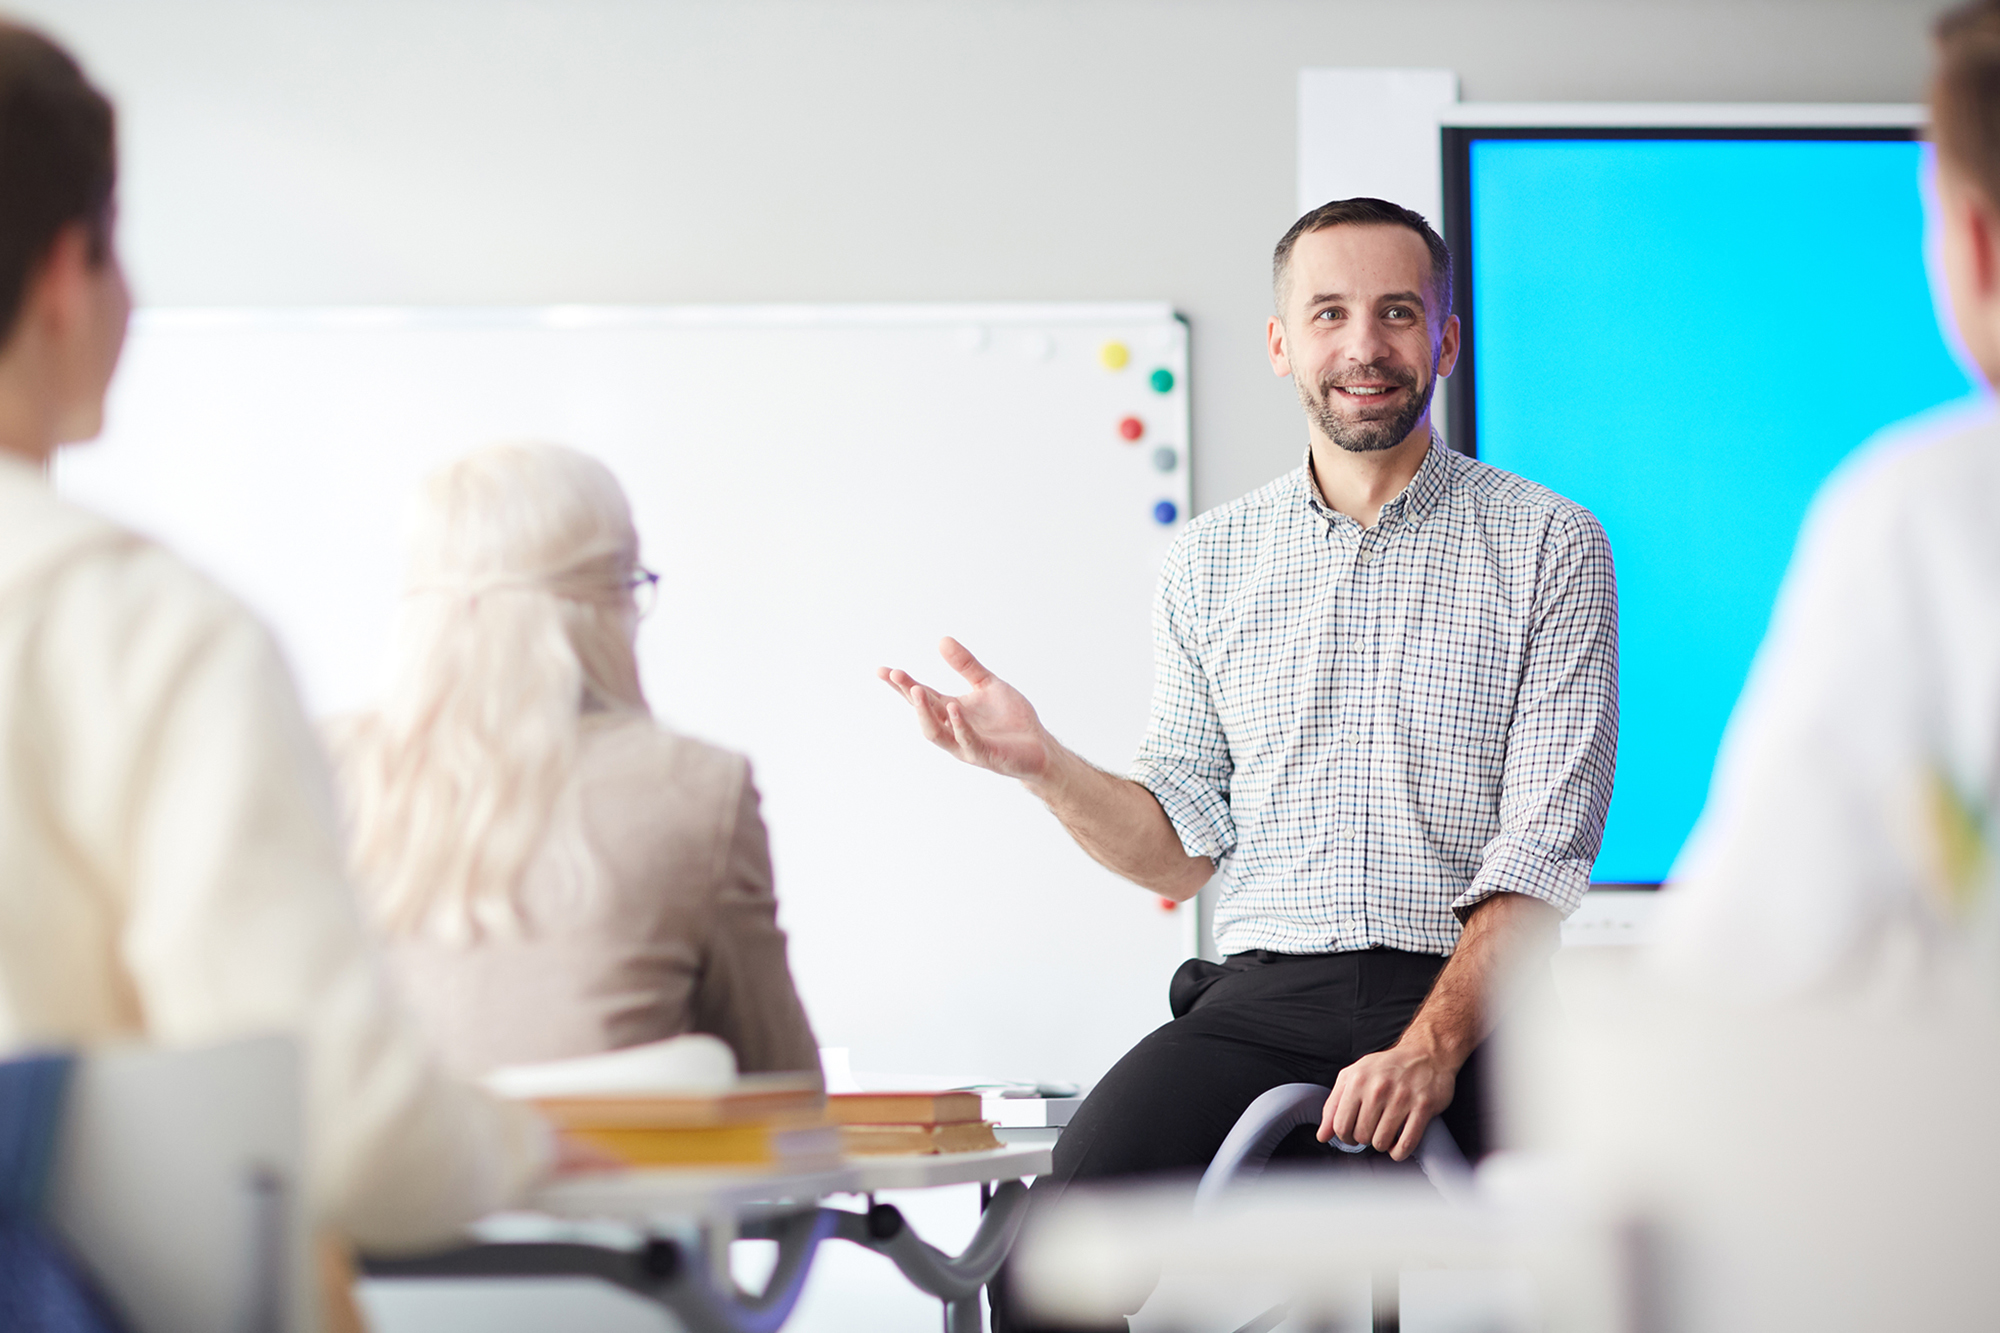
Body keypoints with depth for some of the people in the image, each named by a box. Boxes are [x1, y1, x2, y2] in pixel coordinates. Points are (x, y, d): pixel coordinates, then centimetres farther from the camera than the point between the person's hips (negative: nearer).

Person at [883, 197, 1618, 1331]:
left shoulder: (1550, 546, 5)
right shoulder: (1212, 561, 15)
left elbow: (1546, 846, -4)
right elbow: (1183, 847, 15)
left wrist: (1430, 1047, -17)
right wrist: (1041, 764, -3)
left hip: (1472, 997, -2)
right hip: (1261, 997, 3)